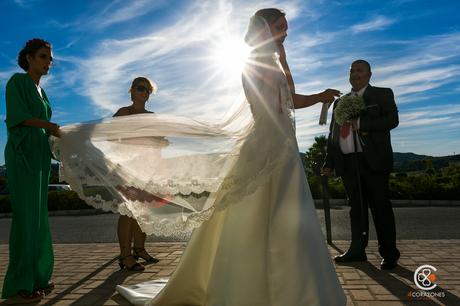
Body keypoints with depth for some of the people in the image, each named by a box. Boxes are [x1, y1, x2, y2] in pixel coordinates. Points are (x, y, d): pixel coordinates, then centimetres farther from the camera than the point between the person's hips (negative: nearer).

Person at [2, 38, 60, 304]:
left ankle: (35, 278, 11)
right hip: (22, 155, -8)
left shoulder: (41, 91, 23)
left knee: (37, 217, 5)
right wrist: (52, 126, -16)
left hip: (39, 156, 8)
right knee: (26, 216, -12)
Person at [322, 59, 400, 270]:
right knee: (356, 207, 10)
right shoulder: (340, 102, 21)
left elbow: (392, 119, -8)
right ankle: (357, 250, 18)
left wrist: (361, 123, -17)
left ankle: (389, 254, 10)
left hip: (373, 160, -4)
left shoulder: (382, 94, 9)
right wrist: (329, 162, 11)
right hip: (347, 162, 4)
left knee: (380, 207, 0)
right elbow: (332, 134, 18)